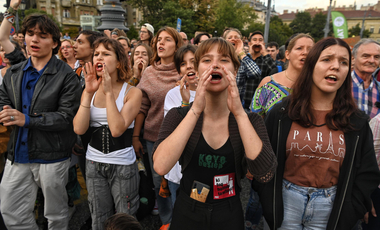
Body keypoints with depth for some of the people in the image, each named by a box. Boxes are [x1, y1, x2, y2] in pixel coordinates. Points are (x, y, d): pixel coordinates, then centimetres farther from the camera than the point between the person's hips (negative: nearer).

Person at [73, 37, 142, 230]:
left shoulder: (132, 92, -11)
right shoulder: (90, 91, 1)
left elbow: (117, 129, -25)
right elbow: (79, 129, -11)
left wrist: (109, 92, -23)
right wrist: (89, 93, -15)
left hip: (123, 165, -4)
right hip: (94, 163, 4)